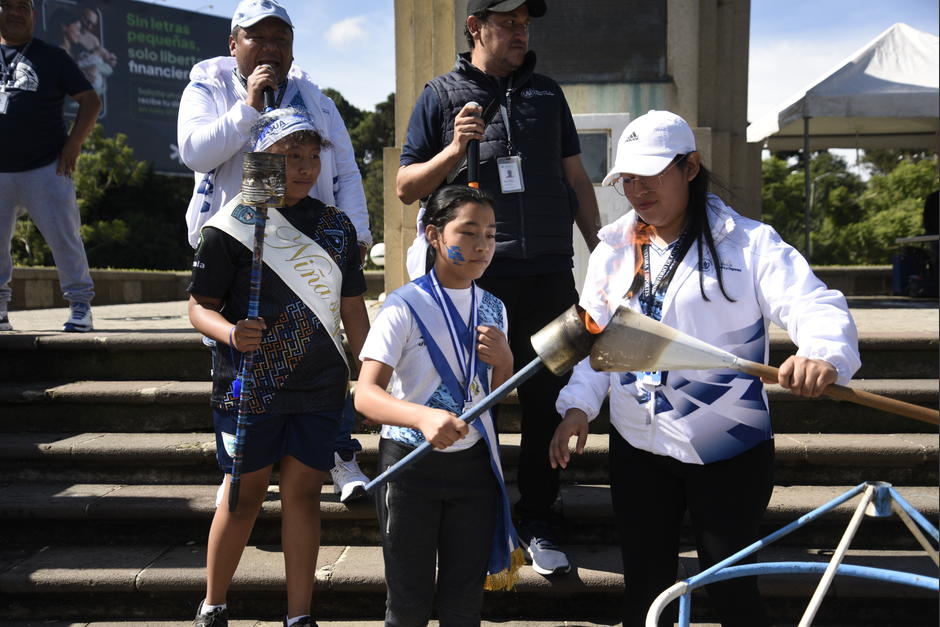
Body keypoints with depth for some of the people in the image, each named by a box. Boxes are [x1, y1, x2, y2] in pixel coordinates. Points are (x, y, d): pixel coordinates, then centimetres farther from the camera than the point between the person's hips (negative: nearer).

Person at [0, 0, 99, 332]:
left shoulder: (51, 56, 6)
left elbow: (90, 100, 3)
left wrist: (73, 144, -7)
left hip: (45, 168, -3)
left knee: (64, 236, -5)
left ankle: (79, 303, 3)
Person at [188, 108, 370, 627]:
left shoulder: (336, 226, 8)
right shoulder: (231, 226, -6)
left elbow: (352, 308, 13)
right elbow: (200, 306, -5)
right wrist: (230, 333, -26)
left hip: (320, 389, 3)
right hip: (248, 389, -3)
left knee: (303, 492, 8)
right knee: (244, 495, 7)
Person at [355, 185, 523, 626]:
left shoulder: (493, 309, 3)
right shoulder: (407, 306, -15)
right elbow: (365, 394, -25)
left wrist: (504, 361, -9)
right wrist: (423, 417, -44)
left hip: (473, 462, 5)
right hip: (410, 463, -4)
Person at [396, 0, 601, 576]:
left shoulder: (547, 93, 15)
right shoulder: (442, 96, 6)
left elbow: (576, 178, 18)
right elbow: (406, 187, 5)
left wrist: (600, 247, 12)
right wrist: (454, 150, -11)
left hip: (549, 274, 3)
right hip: (474, 278, -2)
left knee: (548, 400, 6)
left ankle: (539, 523, 19)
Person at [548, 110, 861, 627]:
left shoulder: (749, 243, -8)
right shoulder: (613, 250, 7)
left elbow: (818, 307, -19)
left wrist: (824, 354, -41)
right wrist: (578, 405, -4)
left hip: (727, 452, -4)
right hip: (637, 450, 4)